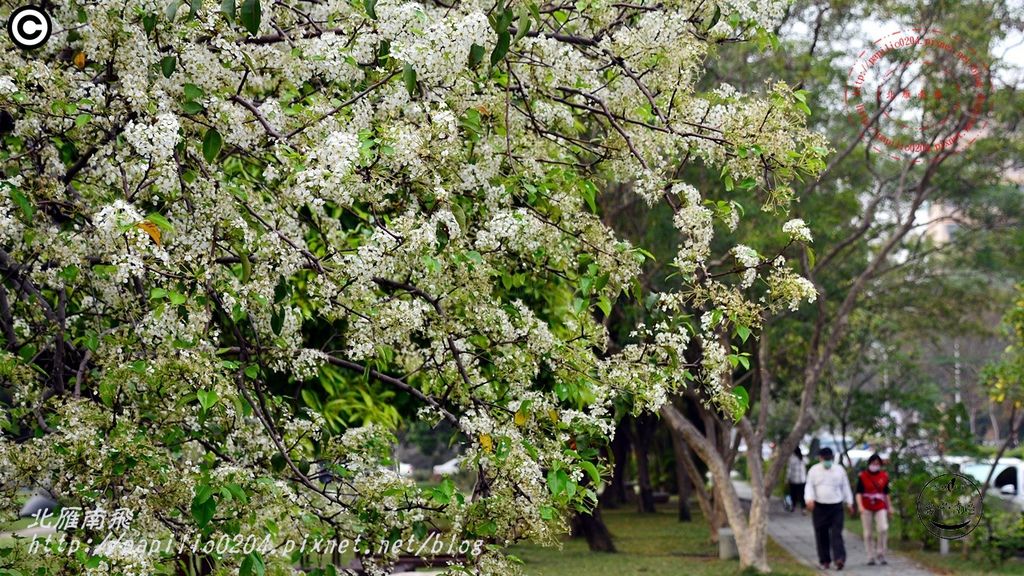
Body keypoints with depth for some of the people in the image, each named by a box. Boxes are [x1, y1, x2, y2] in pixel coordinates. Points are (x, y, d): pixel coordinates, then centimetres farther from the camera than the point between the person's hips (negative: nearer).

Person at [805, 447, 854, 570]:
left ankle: (839, 558, -21)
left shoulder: (839, 470, 7)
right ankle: (825, 561, 11)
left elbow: (845, 487, 13)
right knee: (821, 535, 3)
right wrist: (809, 499, -17)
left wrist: (849, 502, 11)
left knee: (836, 533, -12)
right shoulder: (814, 470, 4)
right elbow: (809, 486, 0)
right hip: (819, 507, 0)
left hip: (836, 506, 0)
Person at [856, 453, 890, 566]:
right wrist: (860, 506, -18)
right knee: (868, 533, 3)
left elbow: (886, 493, 13)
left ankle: (880, 554, -3)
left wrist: (889, 507, 14)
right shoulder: (862, 476, -3)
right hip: (867, 508, -1)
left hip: (880, 507, 1)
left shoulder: (884, 476, 5)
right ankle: (871, 557, 12)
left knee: (883, 528, -18)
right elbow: (858, 493, -6)